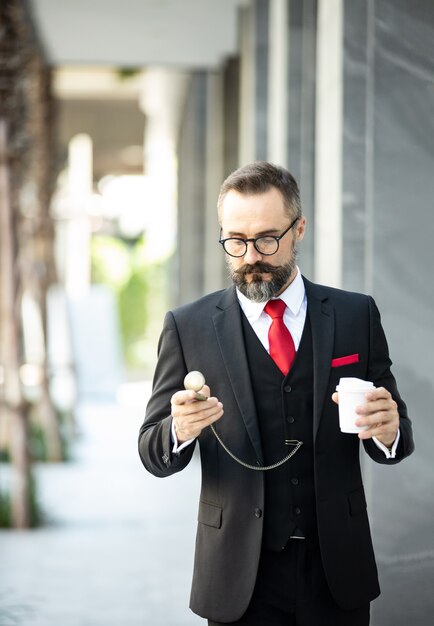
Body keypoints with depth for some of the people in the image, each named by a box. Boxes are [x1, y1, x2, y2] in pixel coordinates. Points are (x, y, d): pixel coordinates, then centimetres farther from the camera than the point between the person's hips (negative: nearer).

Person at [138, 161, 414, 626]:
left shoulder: (356, 315, 2)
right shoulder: (188, 326, -1)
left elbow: (394, 442, 6)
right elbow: (154, 455, 0)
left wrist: (388, 432, -17)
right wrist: (180, 429, -22)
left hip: (337, 573, 1)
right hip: (240, 581, -1)